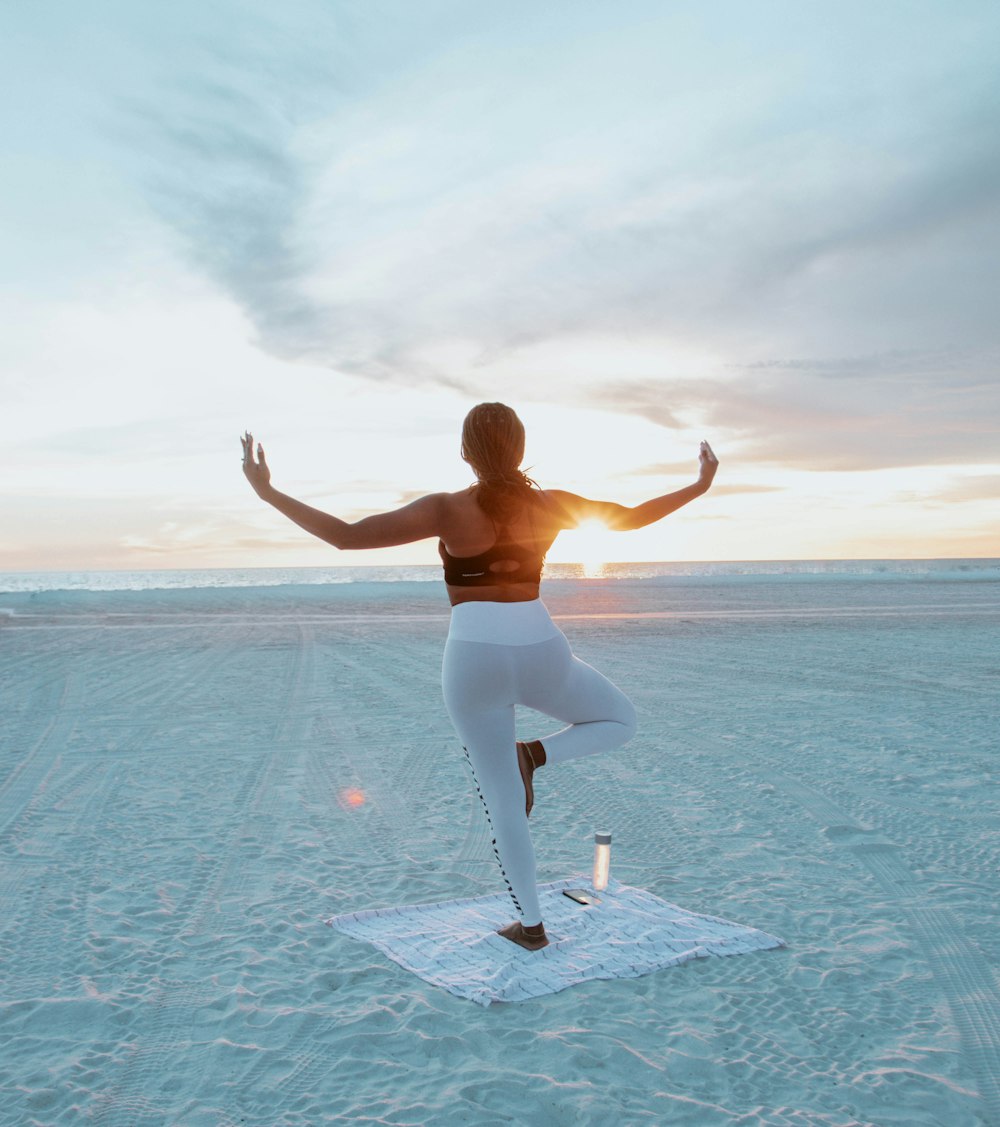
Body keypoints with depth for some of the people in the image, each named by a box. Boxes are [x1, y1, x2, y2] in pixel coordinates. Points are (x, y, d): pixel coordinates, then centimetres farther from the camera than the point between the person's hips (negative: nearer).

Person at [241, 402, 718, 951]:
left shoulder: (446, 509, -9)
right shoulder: (550, 505, 0)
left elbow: (346, 535, -14)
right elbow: (632, 516, 14)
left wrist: (268, 492, -7)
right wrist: (699, 486, 29)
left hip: (474, 661, -1)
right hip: (541, 654, 1)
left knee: (502, 798, 15)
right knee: (620, 719, 27)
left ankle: (530, 924, 22)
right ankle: (534, 754, 1)